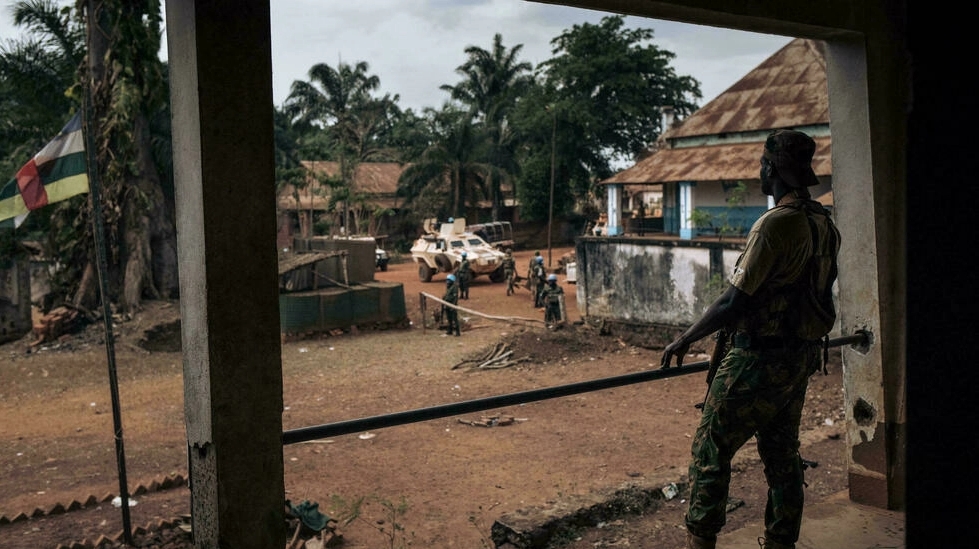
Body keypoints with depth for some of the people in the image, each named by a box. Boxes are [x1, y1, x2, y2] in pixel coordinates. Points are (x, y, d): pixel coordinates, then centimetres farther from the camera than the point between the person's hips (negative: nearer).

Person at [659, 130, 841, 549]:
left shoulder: (776, 224, -20)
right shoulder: (824, 224, 7)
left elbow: (735, 302, -21)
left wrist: (686, 339, -10)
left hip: (759, 361, -9)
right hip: (802, 357, 9)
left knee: (710, 448, 1)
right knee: (783, 452, 16)